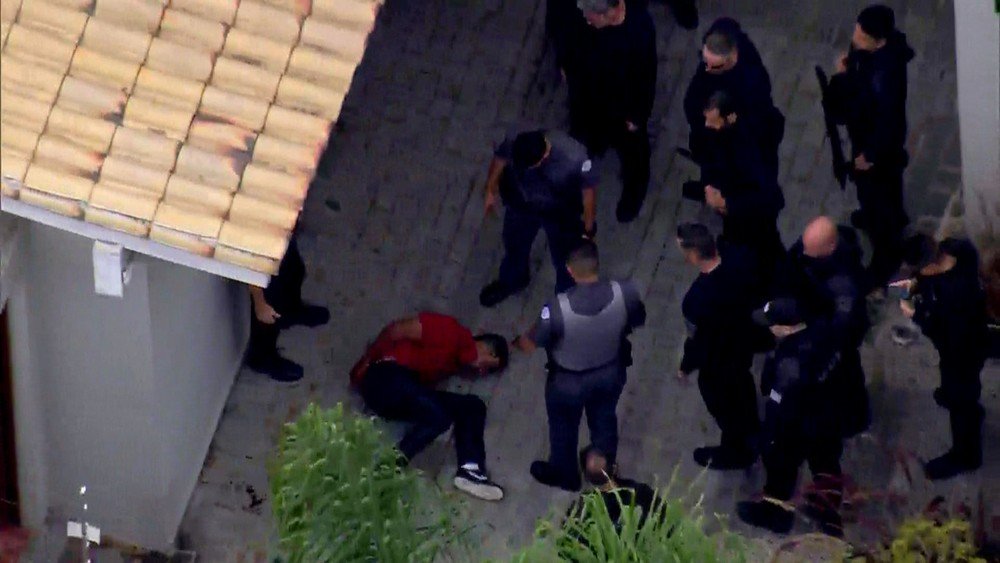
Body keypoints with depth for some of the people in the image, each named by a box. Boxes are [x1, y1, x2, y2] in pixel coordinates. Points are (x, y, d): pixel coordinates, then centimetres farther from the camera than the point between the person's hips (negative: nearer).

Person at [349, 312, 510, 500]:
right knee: (439, 415, -29)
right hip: (386, 377, -9)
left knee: (473, 406, -2)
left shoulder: (458, 362, 26)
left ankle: (470, 470, -19)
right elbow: (397, 330, -6)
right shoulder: (452, 331, -1)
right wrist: (366, 361, -3)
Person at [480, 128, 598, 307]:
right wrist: (490, 191, 8)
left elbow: (587, 189, -21)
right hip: (520, 205, 2)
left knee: (564, 258, 23)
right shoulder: (513, 141, -34)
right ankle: (511, 281, 62)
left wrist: (588, 228, -7)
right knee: (514, 245, 30)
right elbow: (500, 159, -9)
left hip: (560, 214, -2)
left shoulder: (574, 157, -41)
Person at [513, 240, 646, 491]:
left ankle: (564, 474, 53)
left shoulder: (558, 309, -38)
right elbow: (638, 322, -7)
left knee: (563, 427, 28)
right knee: (604, 419, 31)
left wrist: (517, 341, 4)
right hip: (611, 373, 3)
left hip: (569, 381, -3)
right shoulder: (626, 293, -30)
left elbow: (529, 344, -20)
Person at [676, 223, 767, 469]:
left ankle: (737, 451, 53)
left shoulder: (697, 300, -44)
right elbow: (758, 291, -6)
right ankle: (751, 429, 66)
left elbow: (698, 342, -26)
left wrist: (685, 367, -5)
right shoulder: (739, 257, -28)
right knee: (742, 382, 37)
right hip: (747, 338, 6)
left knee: (723, 403, 25)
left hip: (718, 361, -6)